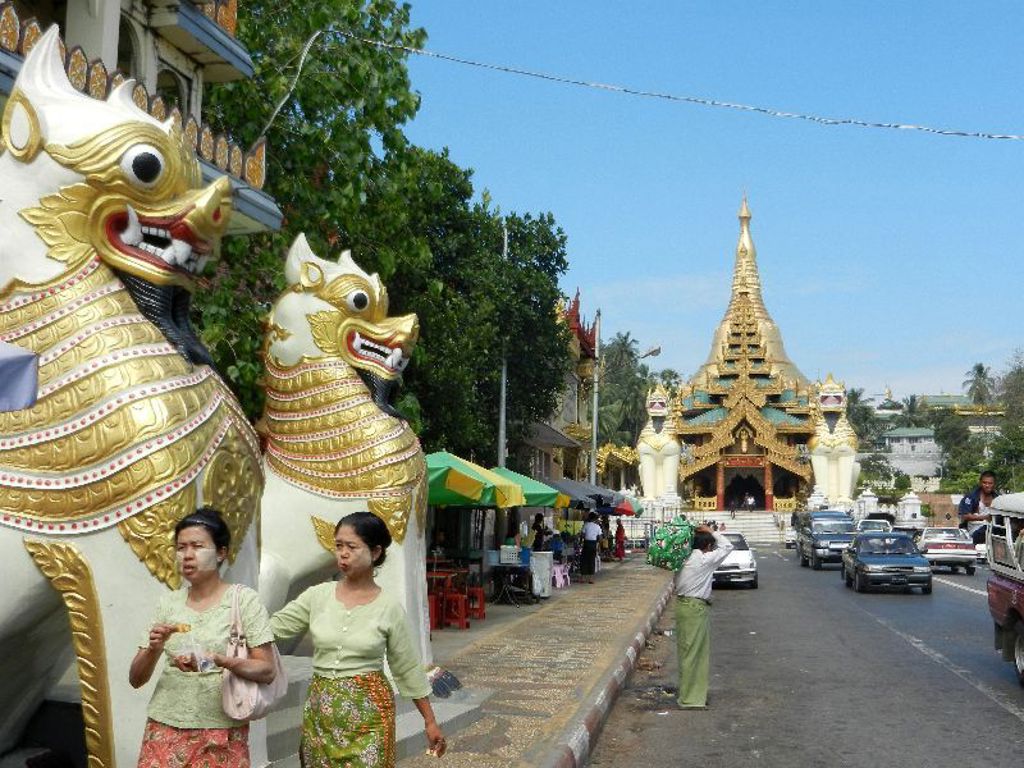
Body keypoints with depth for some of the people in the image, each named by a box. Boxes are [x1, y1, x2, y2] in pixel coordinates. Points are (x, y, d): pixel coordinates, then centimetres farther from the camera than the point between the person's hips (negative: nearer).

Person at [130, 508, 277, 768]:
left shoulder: (244, 599, -7)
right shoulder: (168, 603, 4)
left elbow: (267, 671, -10)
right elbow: (136, 679, 6)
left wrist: (220, 660, -26)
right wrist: (154, 648, -14)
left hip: (222, 733, -3)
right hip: (165, 729, 3)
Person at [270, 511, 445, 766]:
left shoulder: (389, 607, -6)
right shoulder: (318, 596, -1)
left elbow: (407, 668, 0)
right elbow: (273, 626, -3)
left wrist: (430, 721, 3)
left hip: (368, 712, -3)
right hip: (320, 709, 3)